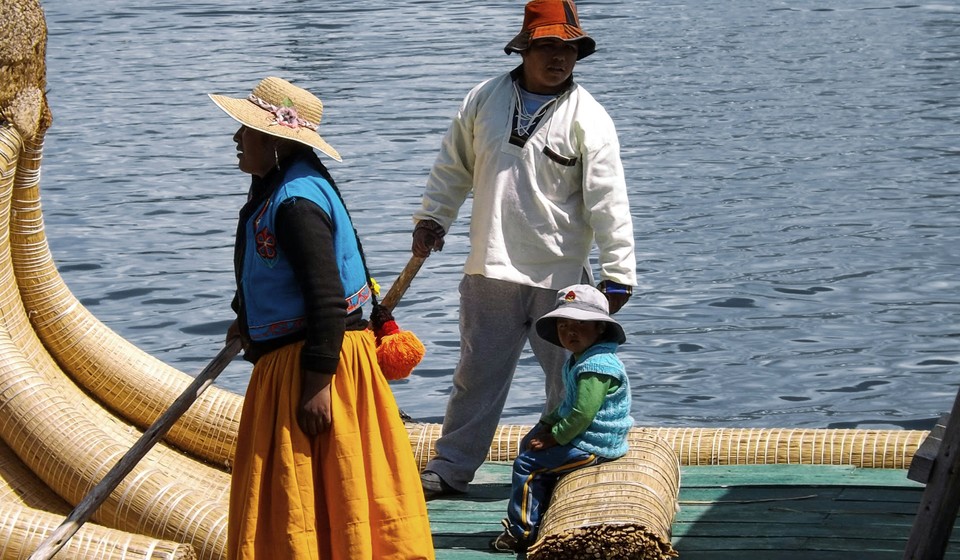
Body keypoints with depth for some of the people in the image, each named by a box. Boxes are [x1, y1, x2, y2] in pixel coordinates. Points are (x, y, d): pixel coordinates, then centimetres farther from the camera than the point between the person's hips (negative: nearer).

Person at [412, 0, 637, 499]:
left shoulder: (587, 118, -7)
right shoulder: (484, 99, 3)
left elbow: (608, 201, -11)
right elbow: (453, 166, 17)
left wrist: (618, 273, -15)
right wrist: (432, 218, 11)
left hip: (561, 276, -2)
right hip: (490, 271, 2)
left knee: (571, 381, 7)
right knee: (477, 374, 11)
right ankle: (451, 468, 21)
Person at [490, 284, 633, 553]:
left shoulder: (596, 365, -24)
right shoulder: (577, 360, 11)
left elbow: (582, 414, -27)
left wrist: (555, 437, -17)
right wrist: (548, 423, 7)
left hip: (592, 447, -11)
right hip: (584, 437, 11)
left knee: (527, 464, -11)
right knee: (528, 442, 22)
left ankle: (522, 532, -3)